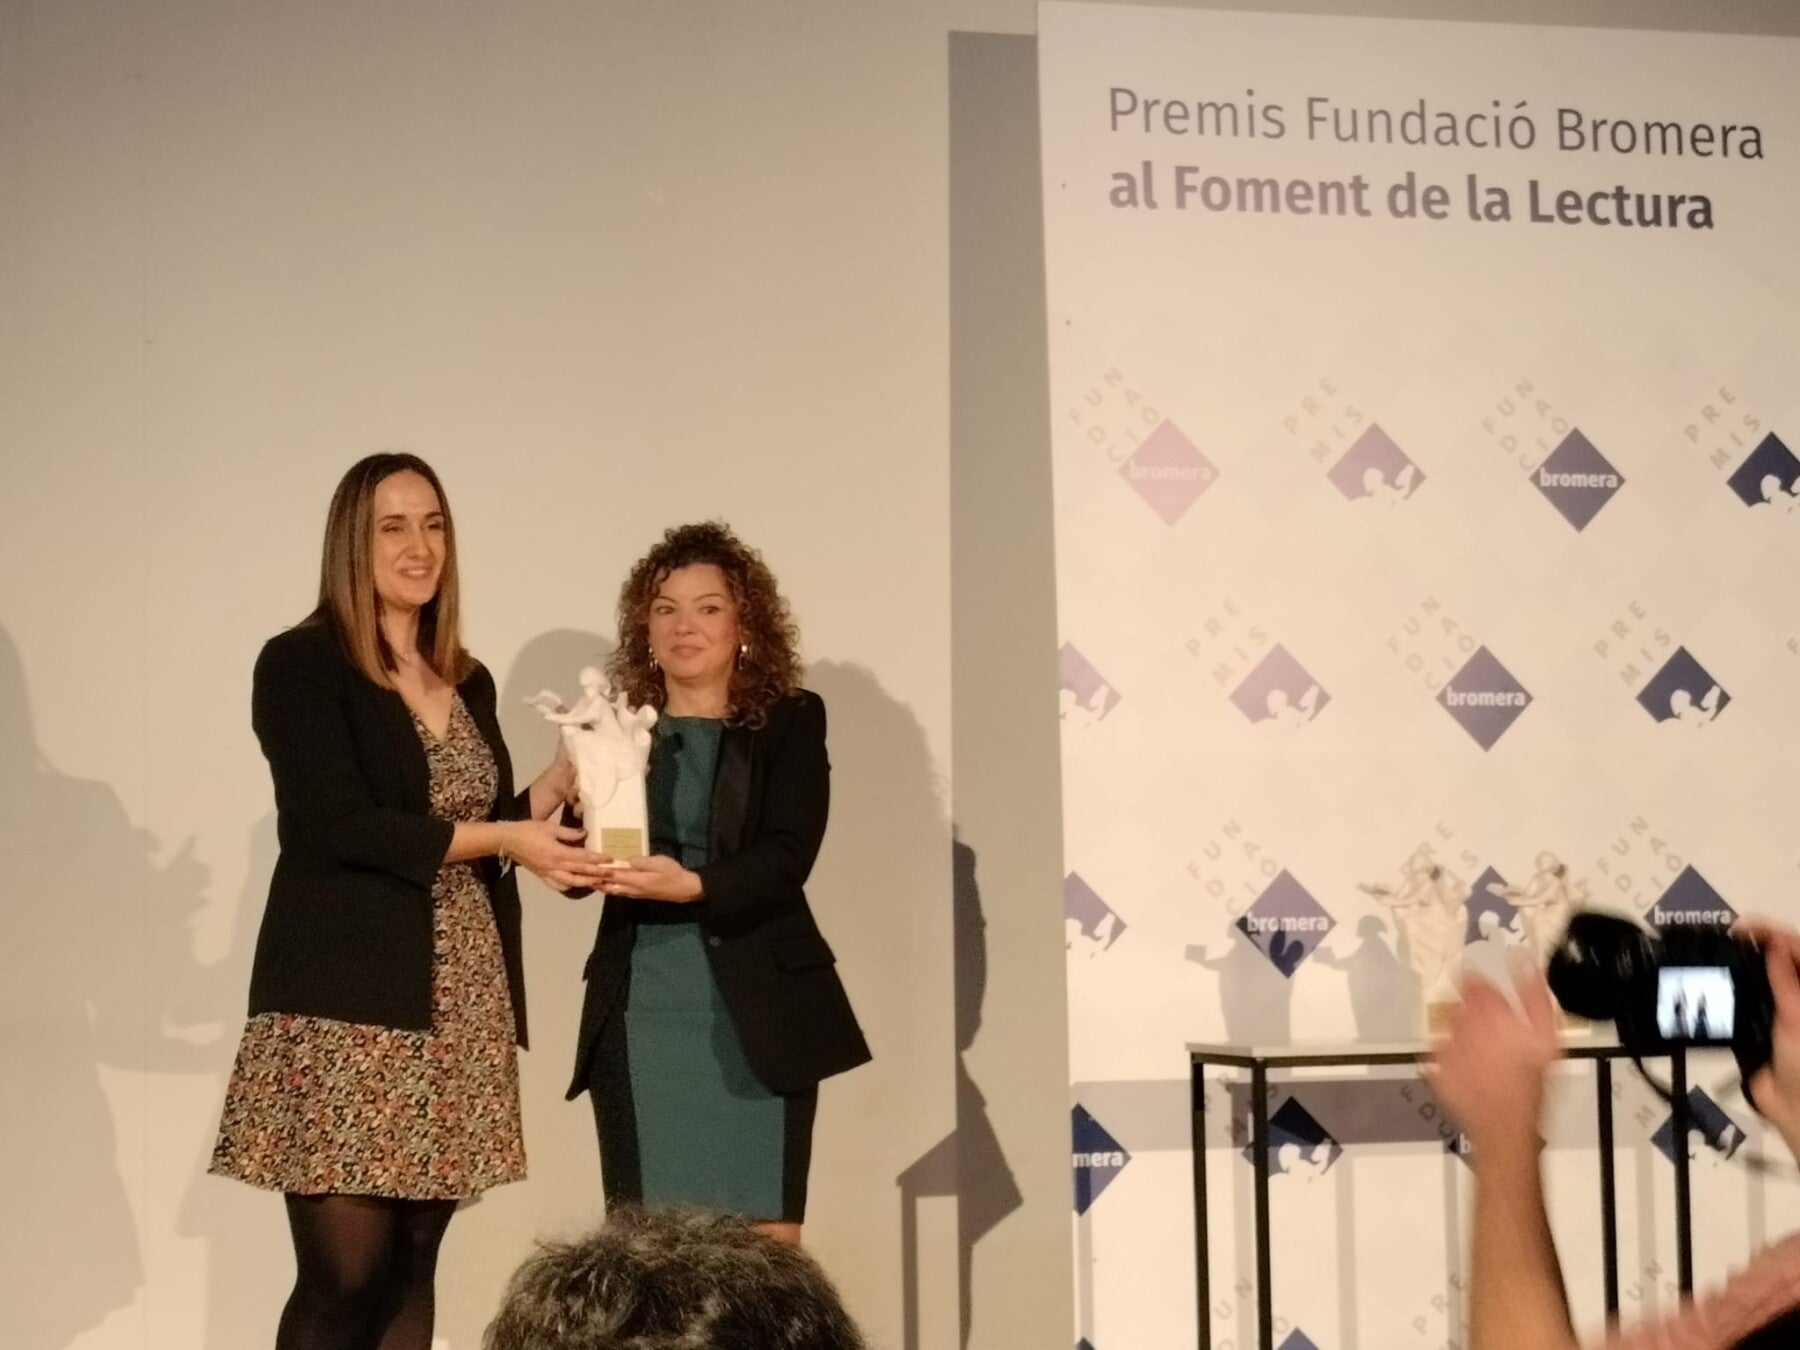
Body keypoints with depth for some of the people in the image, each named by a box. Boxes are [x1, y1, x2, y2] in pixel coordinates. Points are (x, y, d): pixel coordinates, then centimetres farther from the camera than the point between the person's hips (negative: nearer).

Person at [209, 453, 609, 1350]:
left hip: (457, 1004, 6)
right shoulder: (301, 664, -3)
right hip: (347, 1002, -6)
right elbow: (341, 824, -13)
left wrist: (557, 788, 3)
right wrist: (504, 838, -15)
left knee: (411, 1266, 7)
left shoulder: (469, 683, 16)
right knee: (344, 1274, -8)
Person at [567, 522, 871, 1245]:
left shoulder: (790, 722, 4)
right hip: (640, 1015, 2)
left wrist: (694, 886, -24)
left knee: (767, 1243, 0)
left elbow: (786, 858, -8)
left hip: (756, 1013, -2)